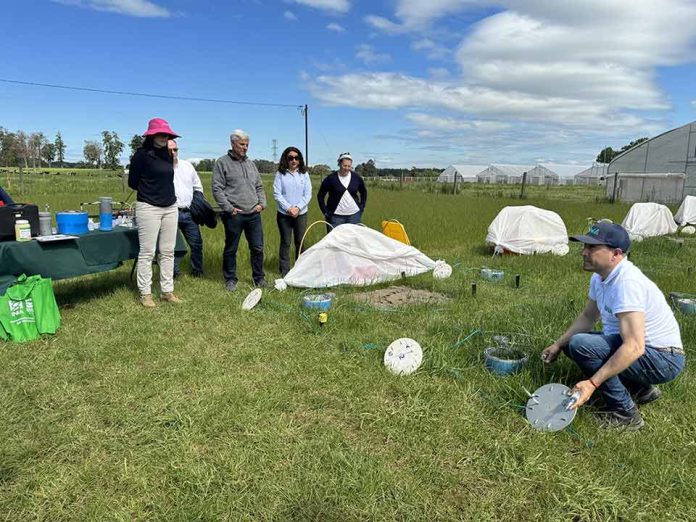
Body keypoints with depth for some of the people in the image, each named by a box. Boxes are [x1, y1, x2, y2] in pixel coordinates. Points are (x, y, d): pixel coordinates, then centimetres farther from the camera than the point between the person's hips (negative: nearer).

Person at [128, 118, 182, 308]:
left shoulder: (166, 154, 10)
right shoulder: (142, 154, -8)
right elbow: (132, 182, -3)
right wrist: (149, 192, 8)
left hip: (170, 207, 6)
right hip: (148, 208, -6)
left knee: (168, 252, 8)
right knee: (147, 253, -1)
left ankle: (167, 291, 17)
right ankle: (145, 294, 8)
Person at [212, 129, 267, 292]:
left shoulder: (250, 163, 16)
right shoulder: (222, 162, -1)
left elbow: (259, 187, 21)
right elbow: (217, 189, -6)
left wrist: (262, 203, 6)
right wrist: (229, 208, -12)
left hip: (254, 214, 5)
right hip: (234, 215, -5)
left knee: (257, 248, 7)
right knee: (231, 249, 6)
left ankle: (259, 278, 19)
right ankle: (230, 280, 18)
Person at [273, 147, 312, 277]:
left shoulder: (304, 174, 5)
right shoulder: (280, 174, -1)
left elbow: (308, 194, 1)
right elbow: (277, 194, -5)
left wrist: (298, 208, -12)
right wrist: (288, 208, -15)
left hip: (301, 214, 2)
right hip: (284, 214, -2)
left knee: (300, 242, 7)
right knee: (285, 243, 2)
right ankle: (285, 271, 10)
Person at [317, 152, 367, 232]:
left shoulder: (356, 177, 3)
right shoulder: (331, 178, -5)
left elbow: (364, 192, 19)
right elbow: (320, 196, 2)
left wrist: (362, 207, 10)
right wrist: (325, 211, -3)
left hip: (354, 215, 3)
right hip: (336, 216, -3)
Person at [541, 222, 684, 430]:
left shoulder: (627, 282, -29)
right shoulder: (600, 277, 1)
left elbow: (634, 347, -35)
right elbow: (588, 317, 16)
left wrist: (592, 383, -37)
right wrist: (558, 345, 7)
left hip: (664, 359, -10)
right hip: (639, 348, 10)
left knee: (580, 345, -26)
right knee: (571, 342, 12)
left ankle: (625, 414, -8)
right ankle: (642, 389, 17)